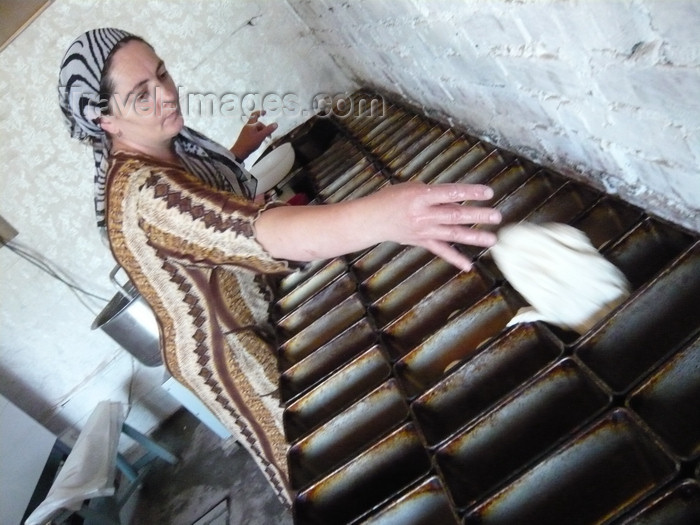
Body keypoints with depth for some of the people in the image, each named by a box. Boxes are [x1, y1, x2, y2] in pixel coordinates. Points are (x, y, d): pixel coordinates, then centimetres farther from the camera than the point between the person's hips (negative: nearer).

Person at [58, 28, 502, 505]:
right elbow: (251, 230, -53)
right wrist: (379, 216, -67)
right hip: (225, 351, -9)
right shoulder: (143, 194, -34)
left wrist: (238, 153, 9)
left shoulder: (166, 146, -5)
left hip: (257, 308, 9)